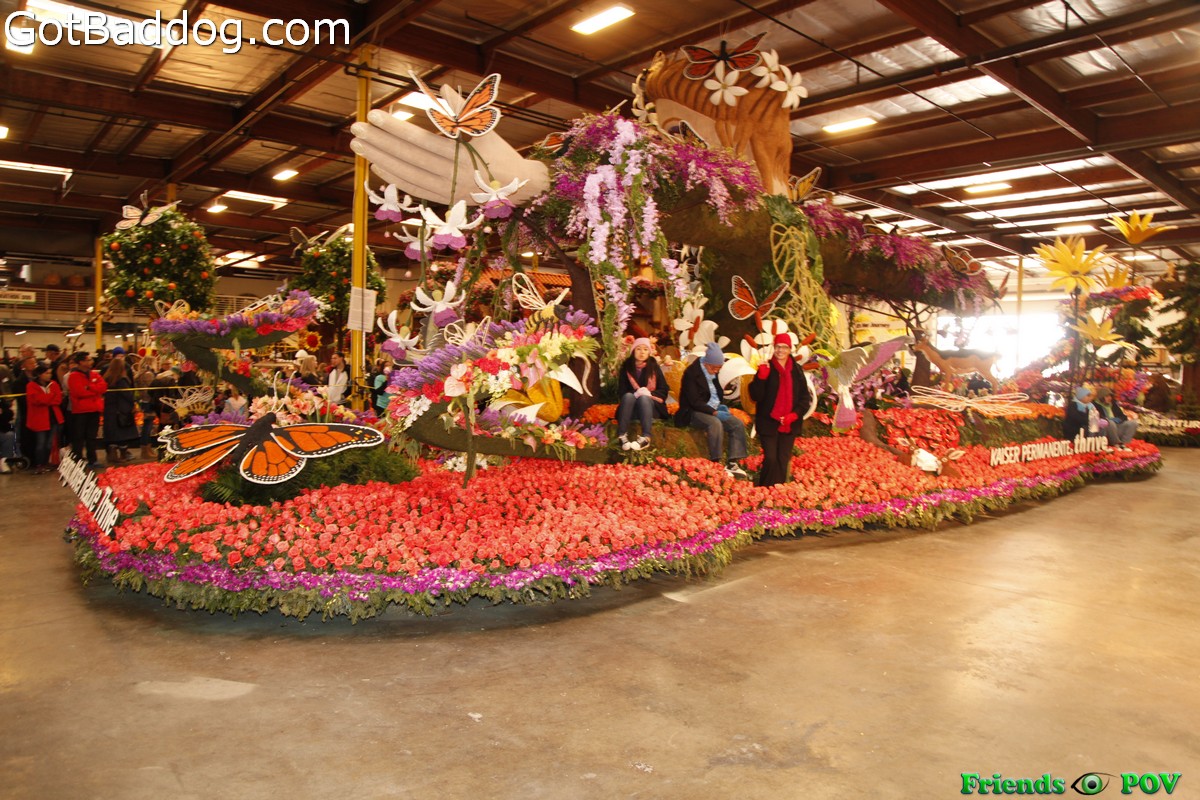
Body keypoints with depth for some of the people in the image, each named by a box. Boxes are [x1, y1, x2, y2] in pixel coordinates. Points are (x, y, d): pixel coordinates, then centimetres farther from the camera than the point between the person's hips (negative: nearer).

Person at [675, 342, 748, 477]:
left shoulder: (713, 372, 9)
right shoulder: (692, 372, -13)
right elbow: (694, 401, -18)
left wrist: (721, 406, 1)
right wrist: (714, 412, -22)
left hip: (713, 410, 8)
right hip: (694, 413, -8)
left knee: (738, 424, -13)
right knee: (715, 423, -36)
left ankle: (733, 463, -18)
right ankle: (716, 465, -32)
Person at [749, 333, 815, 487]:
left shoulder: (797, 370, 7)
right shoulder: (766, 369, -2)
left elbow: (805, 397, 8)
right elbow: (755, 396, -9)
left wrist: (794, 415, -6)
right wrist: (761, 378, -23)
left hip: (789, 425, 3)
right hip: (769, 423, -3)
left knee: (783, 461, 4)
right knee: (770, 459, -9)